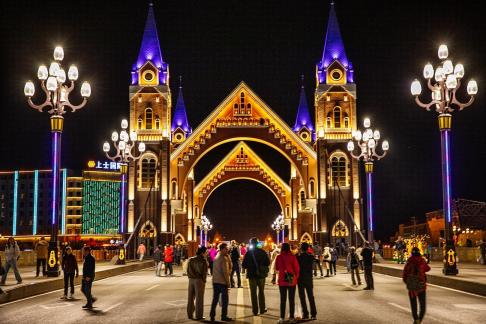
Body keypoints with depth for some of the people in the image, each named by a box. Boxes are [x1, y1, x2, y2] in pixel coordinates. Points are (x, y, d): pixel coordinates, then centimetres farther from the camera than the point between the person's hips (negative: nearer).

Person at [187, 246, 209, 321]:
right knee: (199, 298, 1)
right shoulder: (203, 261, -11)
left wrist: (190, 277, 11)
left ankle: (190, 314, 19)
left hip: (191, 279, 6)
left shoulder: (191, 260, 6)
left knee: (190, 298, 12)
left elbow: (188, 270, 7)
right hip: (199, 280, -6)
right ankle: (198, 316, 4)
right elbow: (204, 272, -10)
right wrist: (204, 280, 1)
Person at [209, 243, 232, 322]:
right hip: (222, 282, -8)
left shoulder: (216, 257, 12)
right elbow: (225, 271, -17)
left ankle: (212, 315, 12)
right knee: (224, 299, 1)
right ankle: (224, 316, 4)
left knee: (215, 299, 12)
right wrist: (228, 282, -10)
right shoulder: (224, 258, -14)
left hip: (215, 281, 8)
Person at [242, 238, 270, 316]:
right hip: (261, 275, 1)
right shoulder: (262, 252, -6)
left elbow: (244, 265, -9)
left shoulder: (248, 253, -9)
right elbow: (268, 263, -3)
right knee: (261, 292, 16)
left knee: (253, 293, 7)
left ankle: (255, 310, 7)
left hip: (252, 275, -1)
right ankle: (262, 309, 18)